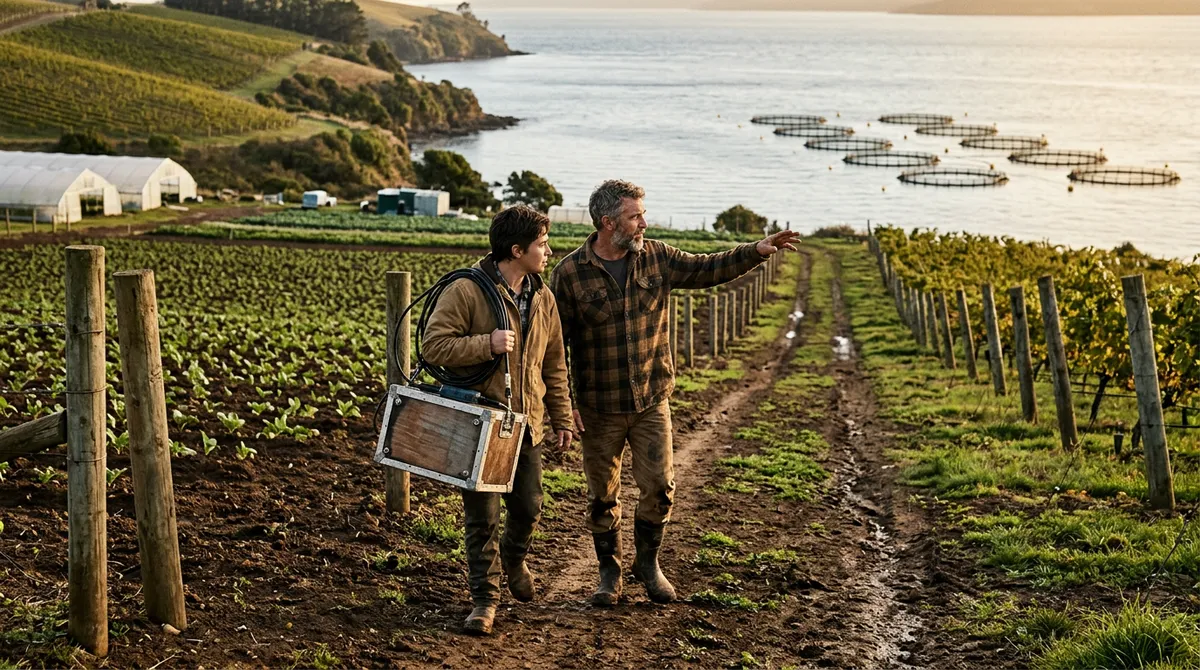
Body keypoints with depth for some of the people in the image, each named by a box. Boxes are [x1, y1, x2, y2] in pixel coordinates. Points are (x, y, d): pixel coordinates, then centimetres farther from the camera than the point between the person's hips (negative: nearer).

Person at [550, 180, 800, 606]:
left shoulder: (656, 258, -1)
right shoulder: (570, 274, -11)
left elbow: (705, 270, 5)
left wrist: (757, 251, -7)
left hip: (651, 400, 3)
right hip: (599, 409, -3)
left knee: (658, 487, 2)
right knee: (602, 495, 8)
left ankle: (648, 564, 24)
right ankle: (609, 572, 25)